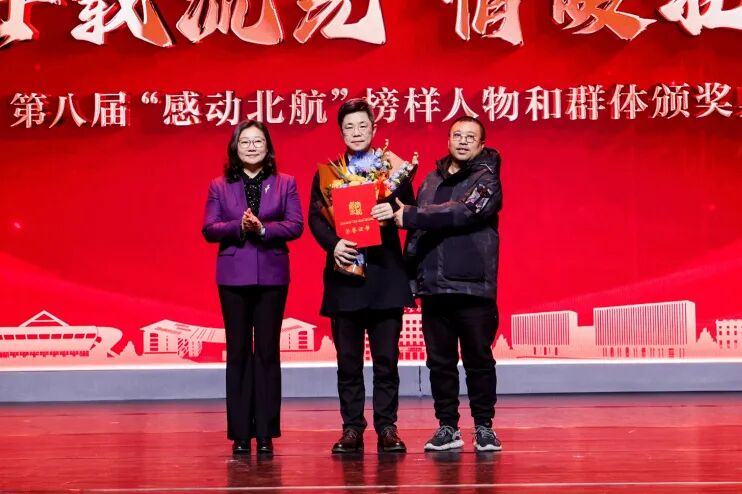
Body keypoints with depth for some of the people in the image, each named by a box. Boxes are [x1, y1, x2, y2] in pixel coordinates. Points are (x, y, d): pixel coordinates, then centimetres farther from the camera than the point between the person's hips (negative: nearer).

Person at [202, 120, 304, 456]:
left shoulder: (285, 183, 7)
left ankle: (266, 434, 8)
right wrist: (238, 227, -16)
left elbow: (295, 224, -2)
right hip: (233, 277, 0)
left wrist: (263, 229, -17)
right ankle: (240, 434, 9)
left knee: (267, 352, 2)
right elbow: (209, 229, 1)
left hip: (271, 276, 0)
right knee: (238, 353, 3)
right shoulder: (219, 186, 8)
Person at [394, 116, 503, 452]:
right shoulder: (431, 181, 16)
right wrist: (412, 274, 7)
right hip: (433, 286, 5)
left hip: (473, 286, -4)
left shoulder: (486, 180, 0)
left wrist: (410, 216, -19)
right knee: (439, 361, 7)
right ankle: (447, 427, 16)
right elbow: (416, 232, 17)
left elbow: (463, 212, -18)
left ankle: (484, 427, 13)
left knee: (479, 360, 2)